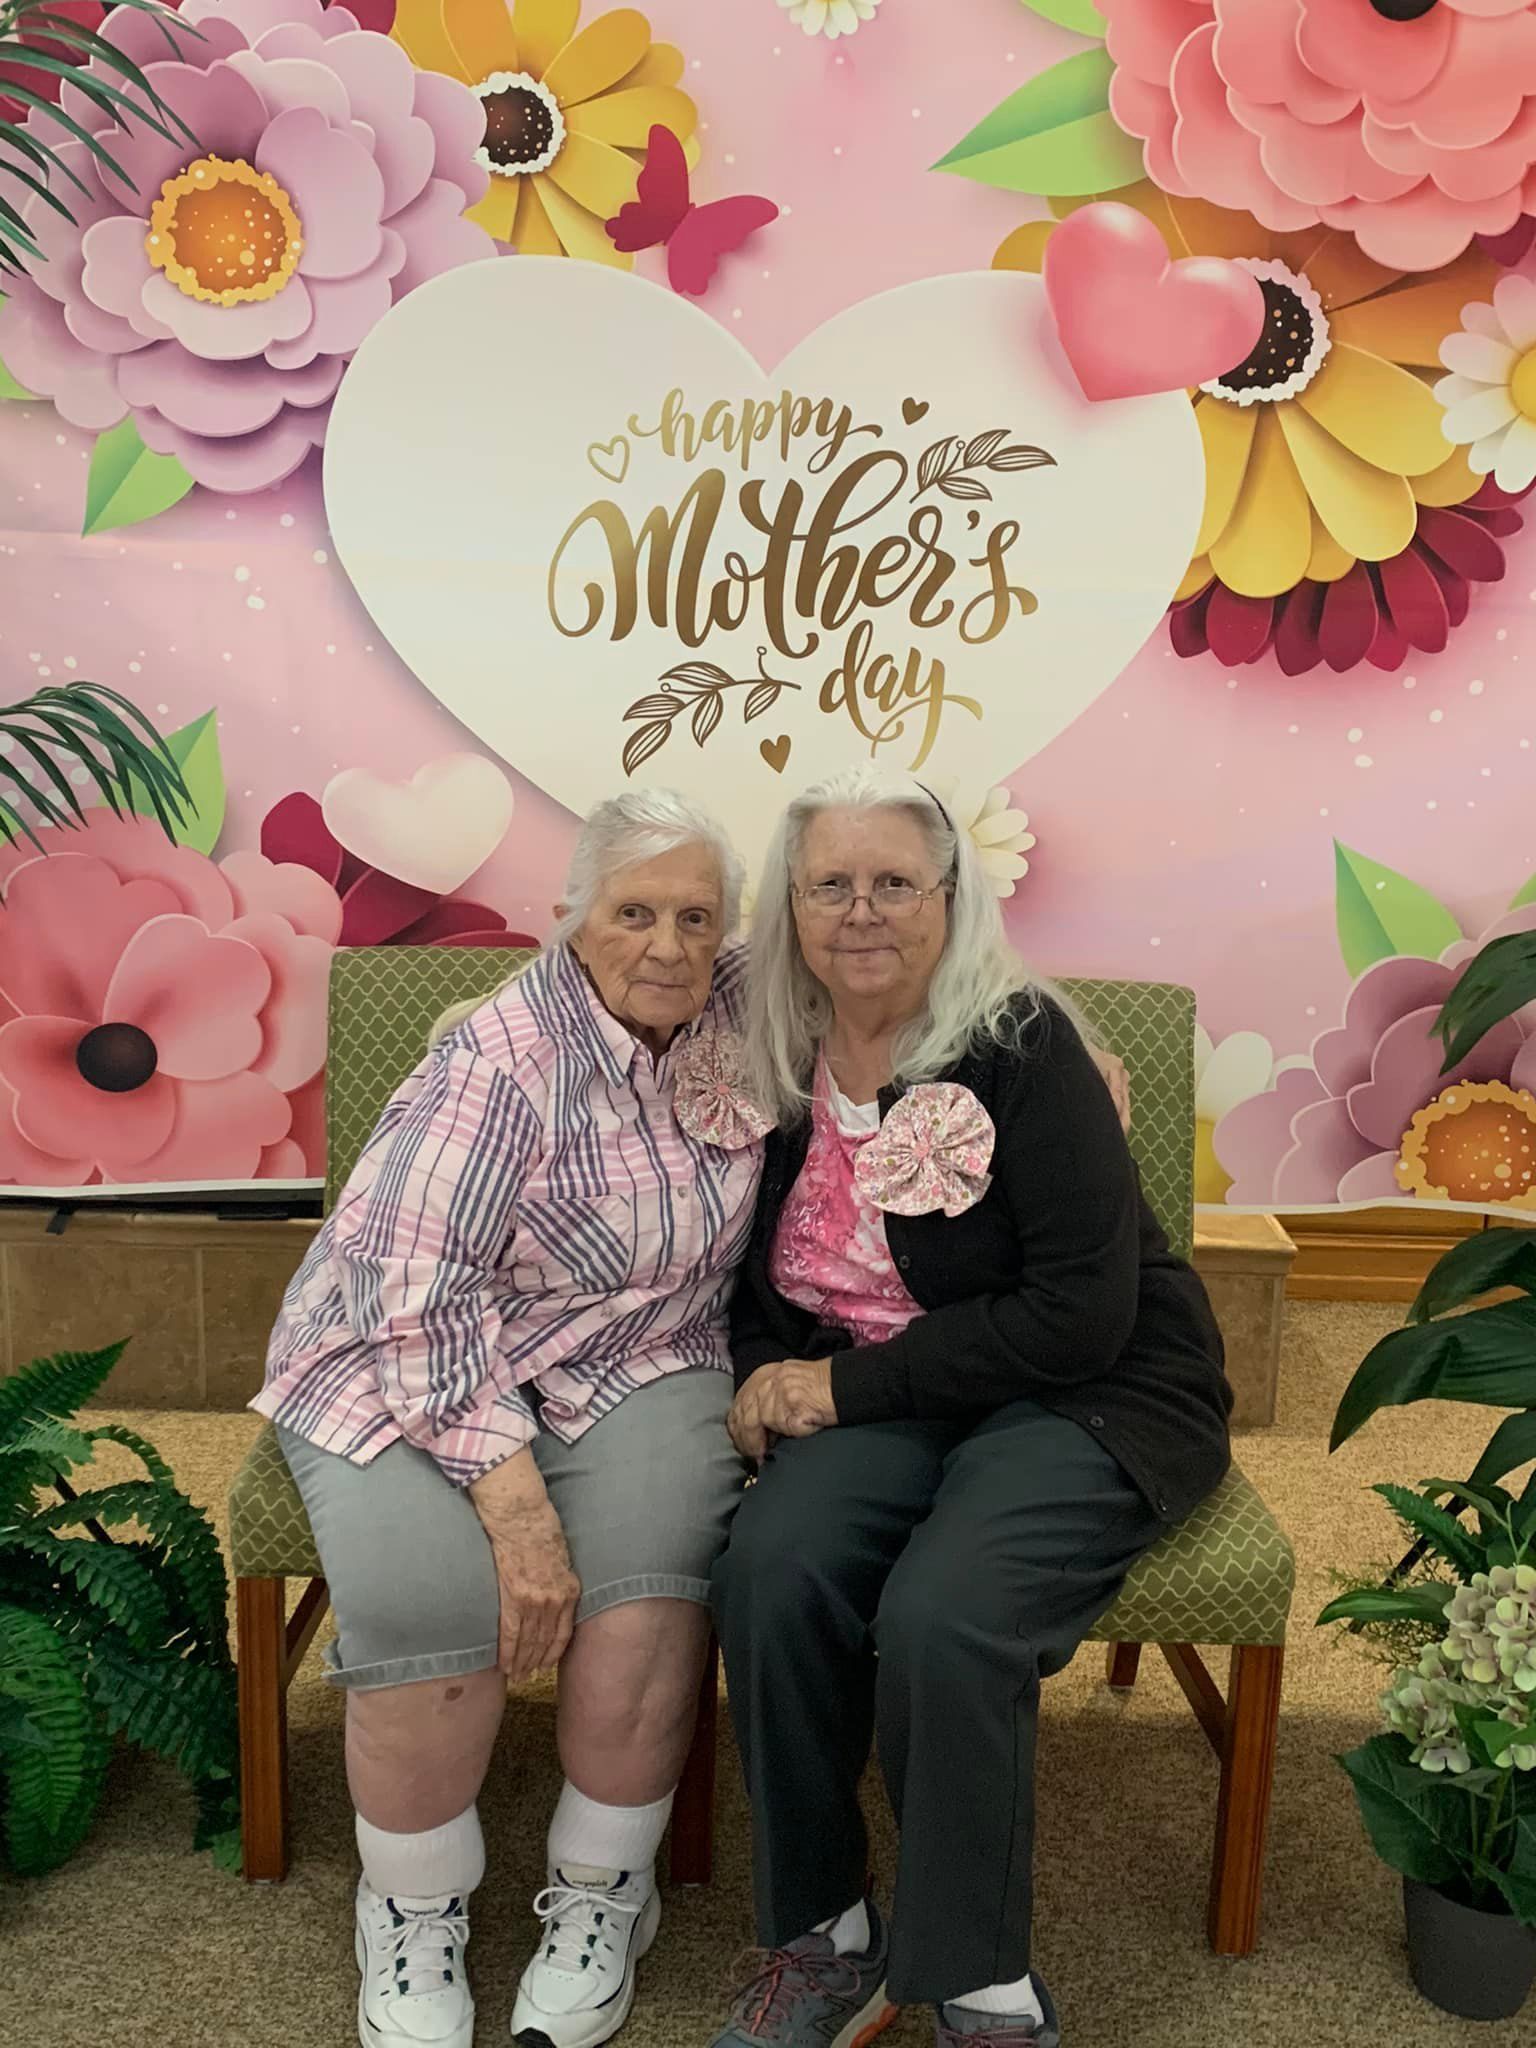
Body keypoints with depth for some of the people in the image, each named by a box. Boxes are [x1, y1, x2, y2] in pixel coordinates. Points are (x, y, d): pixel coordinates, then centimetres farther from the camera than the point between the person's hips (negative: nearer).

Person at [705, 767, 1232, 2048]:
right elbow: (764, 1281, 18)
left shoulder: (1020, 1044, -13)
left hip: (1089, 1398, -4)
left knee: (940, 1618, -30)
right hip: (883, 1404, 5)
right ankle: (824, 1939, -3)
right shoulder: (784, 1067, 4)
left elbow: (1082, 1311, -18)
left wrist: (851, 1386, -17)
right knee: (772, 1565, -25)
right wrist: (769, 1378, -5)